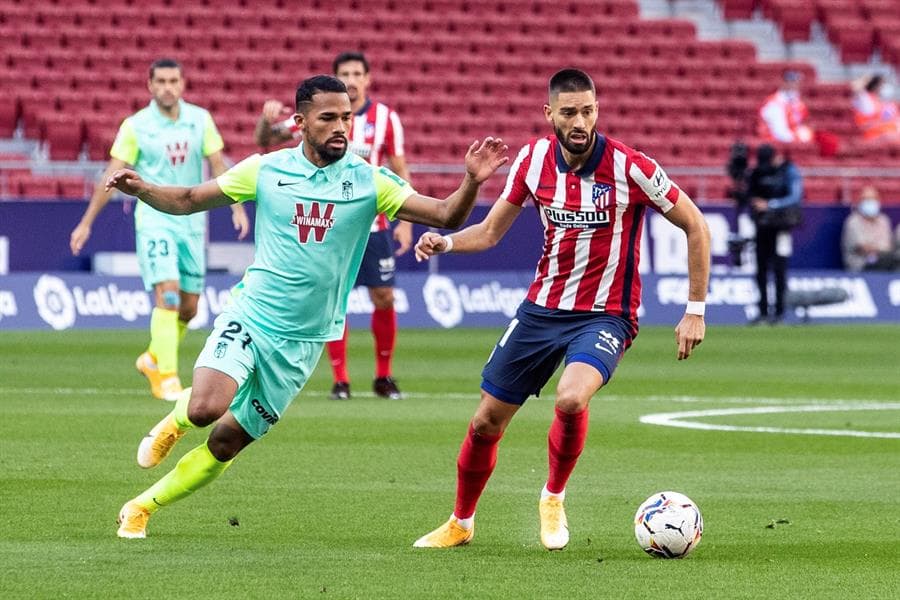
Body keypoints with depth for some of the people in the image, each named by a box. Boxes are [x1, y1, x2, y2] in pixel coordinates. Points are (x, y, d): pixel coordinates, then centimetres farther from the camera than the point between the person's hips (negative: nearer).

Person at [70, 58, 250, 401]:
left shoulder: (200, 119, 3)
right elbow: (112, 176, -2)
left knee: (189, 305, 8)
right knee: (168, 295, -19)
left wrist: (237, 207, -5)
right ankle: (167, 379, -18)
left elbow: (218, 164, 6)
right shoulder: (135, 126, -5)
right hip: (154, 220, -4)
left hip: (192, 221, 4)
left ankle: (153, 359, 32)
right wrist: (86, 222, -2)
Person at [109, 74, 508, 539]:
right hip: (250, 315, -1)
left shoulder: (368, 181, -4)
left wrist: (471, 182, -29)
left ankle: (142, 508, 23)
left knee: (228, 441, 4)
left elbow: (445, 216, -9)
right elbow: (188, 201, 6)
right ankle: (176, 419, 12)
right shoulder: (265, 170, -3)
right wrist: (141, 189, -13)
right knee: (206, 408, -26)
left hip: (302, 340, 1)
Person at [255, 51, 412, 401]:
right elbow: (265, 141, 4)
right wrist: (267, 118, -19)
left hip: (372, 223, 0)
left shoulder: (385, 118, 0)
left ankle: (384, 376, 16)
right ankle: (340, 380, 3)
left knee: (384, 299, 0)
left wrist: (405, 222, 0)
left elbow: (400, 172, 6)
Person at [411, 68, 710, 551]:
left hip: (605, 315, -4)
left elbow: (695, 227, -8)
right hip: (542, 307, 4)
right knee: (486, 421, 6)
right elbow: (491, 231, 8)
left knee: (571, 399, -32)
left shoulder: (629, 167, -17)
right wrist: (445, 242, -13)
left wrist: (695, 312, -9)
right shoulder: (534, 159, -4)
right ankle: (460, 523, 31)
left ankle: (553, 499, -4)